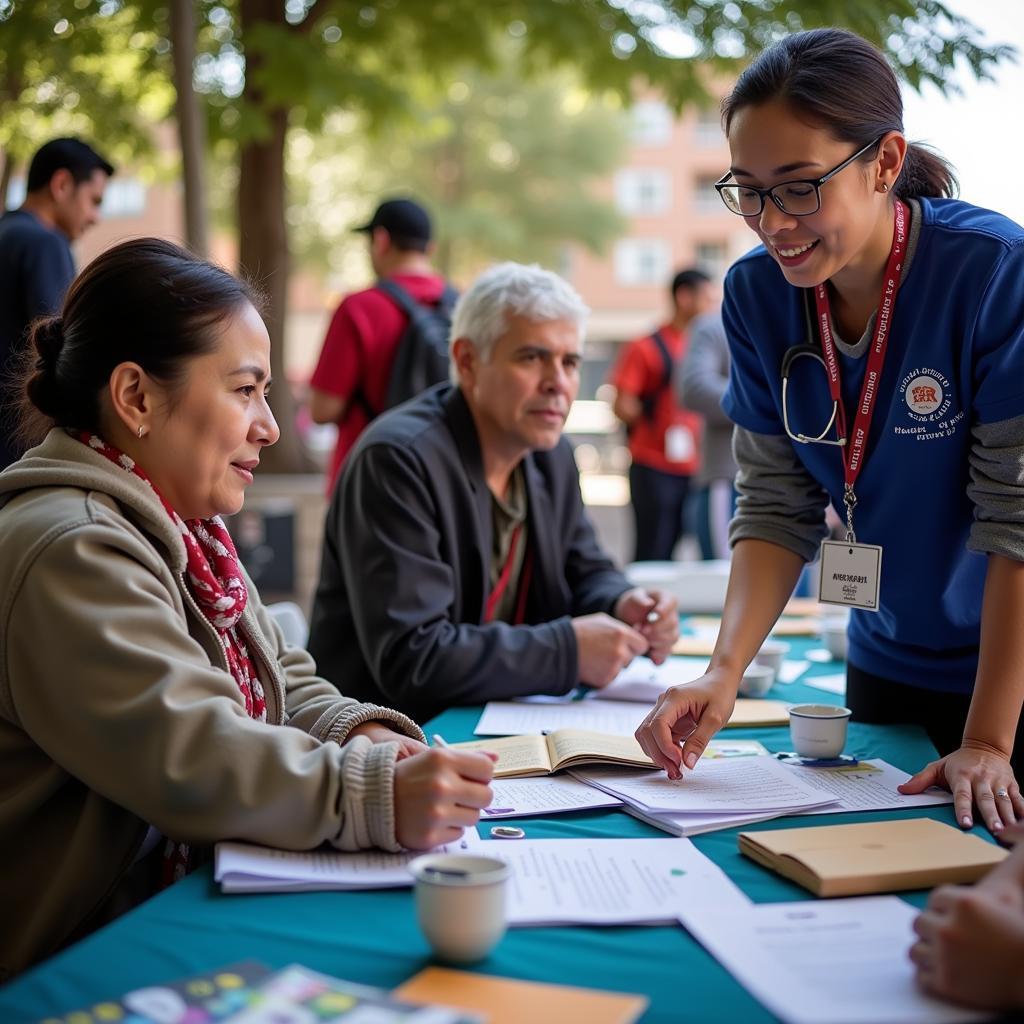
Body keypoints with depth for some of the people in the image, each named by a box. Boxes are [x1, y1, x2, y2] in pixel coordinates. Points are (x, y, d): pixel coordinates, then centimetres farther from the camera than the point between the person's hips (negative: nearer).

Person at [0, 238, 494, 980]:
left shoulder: (182, 528, 14)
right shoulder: (70, 554, -19)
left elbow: (285, 684, 15)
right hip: (87, 952, -9)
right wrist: (376, 796, -38)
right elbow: (182, 758, -29)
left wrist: (357, 734, -6)